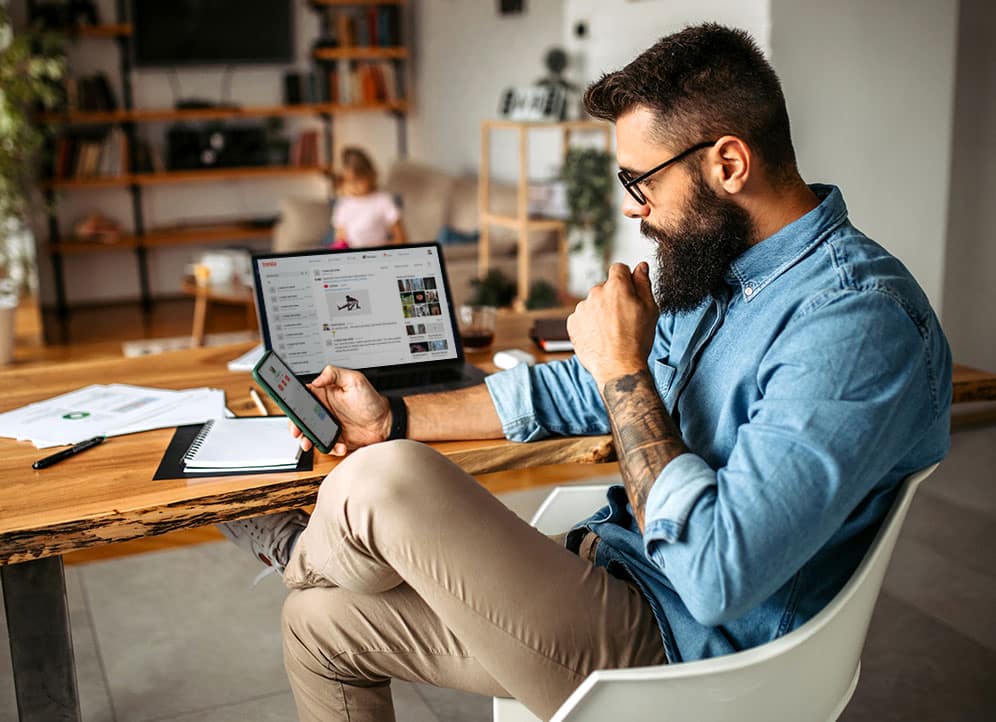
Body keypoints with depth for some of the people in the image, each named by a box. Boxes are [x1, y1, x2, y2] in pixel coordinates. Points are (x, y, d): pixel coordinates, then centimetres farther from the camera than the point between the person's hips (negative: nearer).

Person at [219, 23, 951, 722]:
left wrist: (625, 371, -21)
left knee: (386, 482, -22)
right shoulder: (714, 266, 7)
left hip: (674, 649, -9)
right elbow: (582, 393, 17)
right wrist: (396, 418, 13)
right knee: (318, 623, 7)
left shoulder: (859, 320, -24)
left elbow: (717, 576, -30)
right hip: (605, 571, 9)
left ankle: (306, 552, 14)